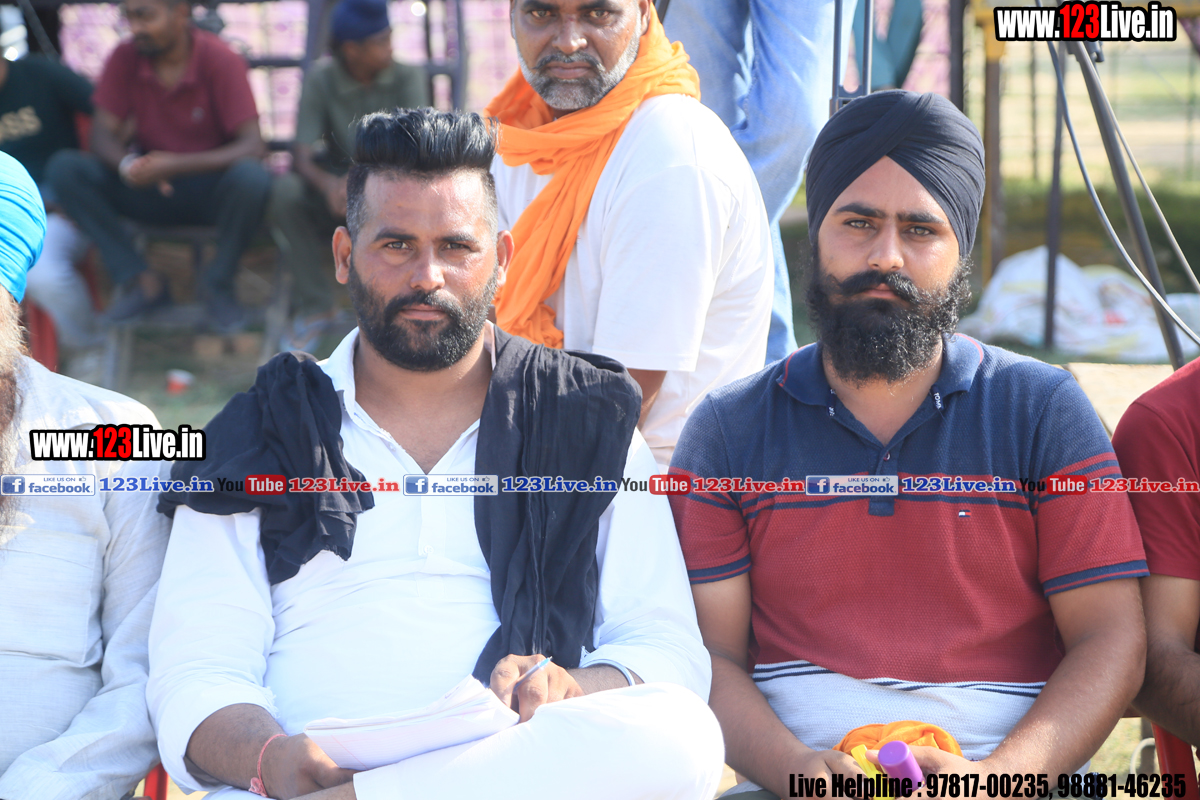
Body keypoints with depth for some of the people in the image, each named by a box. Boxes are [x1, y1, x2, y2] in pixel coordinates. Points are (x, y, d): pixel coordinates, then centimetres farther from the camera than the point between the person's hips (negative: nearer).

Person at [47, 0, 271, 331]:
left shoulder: (220, 60, -16)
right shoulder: (125, 58, -6)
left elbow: (252, 146, -23)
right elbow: (103, 133, -6)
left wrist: (175, 165, -35)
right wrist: (126, 165, -31)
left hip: (209, 188, -3)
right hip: (150, 186, 4)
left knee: (250, 177, -37)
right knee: (64, 168, -18)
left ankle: (219, 286, -12)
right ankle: (142, 281, -16)